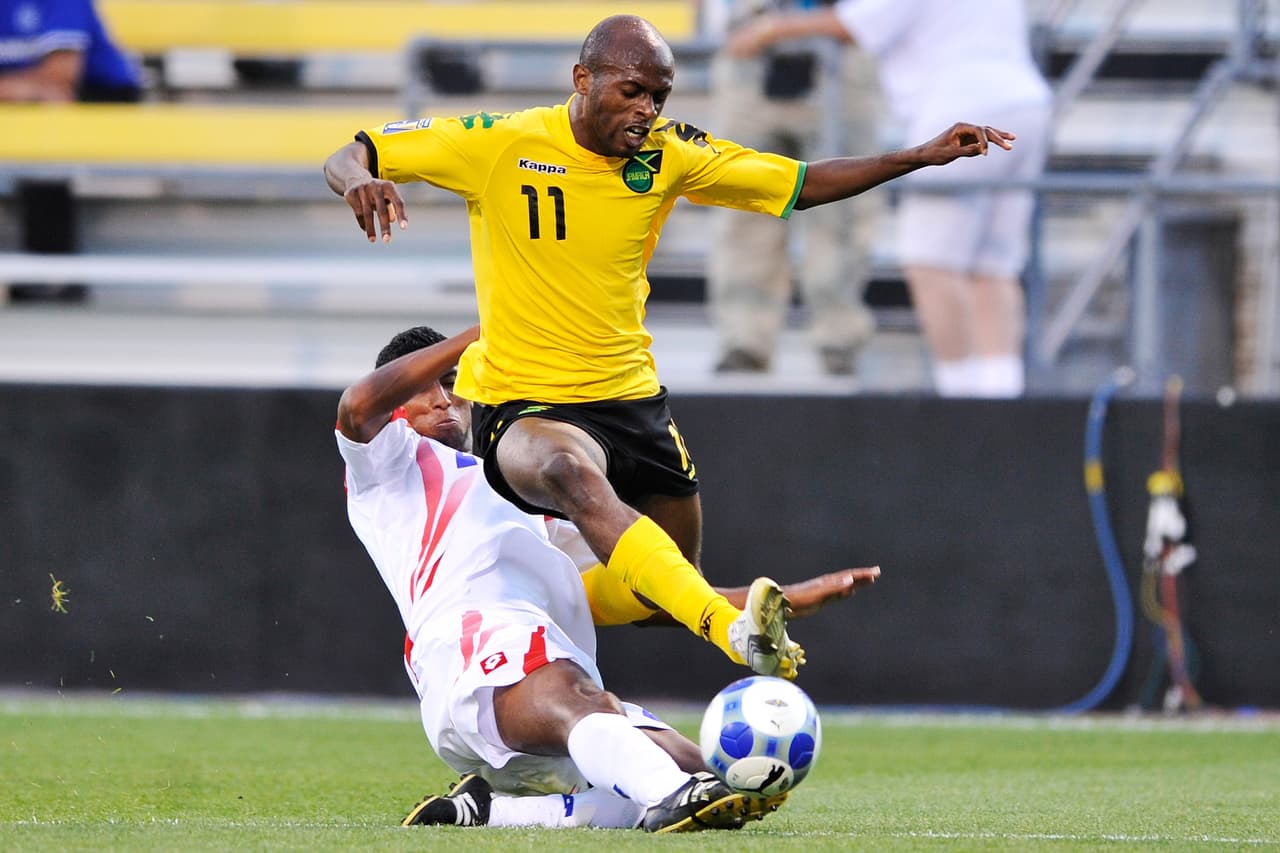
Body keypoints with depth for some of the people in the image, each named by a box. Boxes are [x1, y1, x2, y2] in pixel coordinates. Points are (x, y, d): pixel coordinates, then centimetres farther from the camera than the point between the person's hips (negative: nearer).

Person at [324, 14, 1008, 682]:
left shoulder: (669, 157, 1)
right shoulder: (498, 145, -11)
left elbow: (803, 185, 9)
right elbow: (347, 157, -7)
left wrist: (923, 157, 2)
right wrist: (360, 180, -31)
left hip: (633, 399, 6)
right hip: (524, 405, -6)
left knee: (682, 586, 11)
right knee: (574, 474, -40)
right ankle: (734, 632, -59)